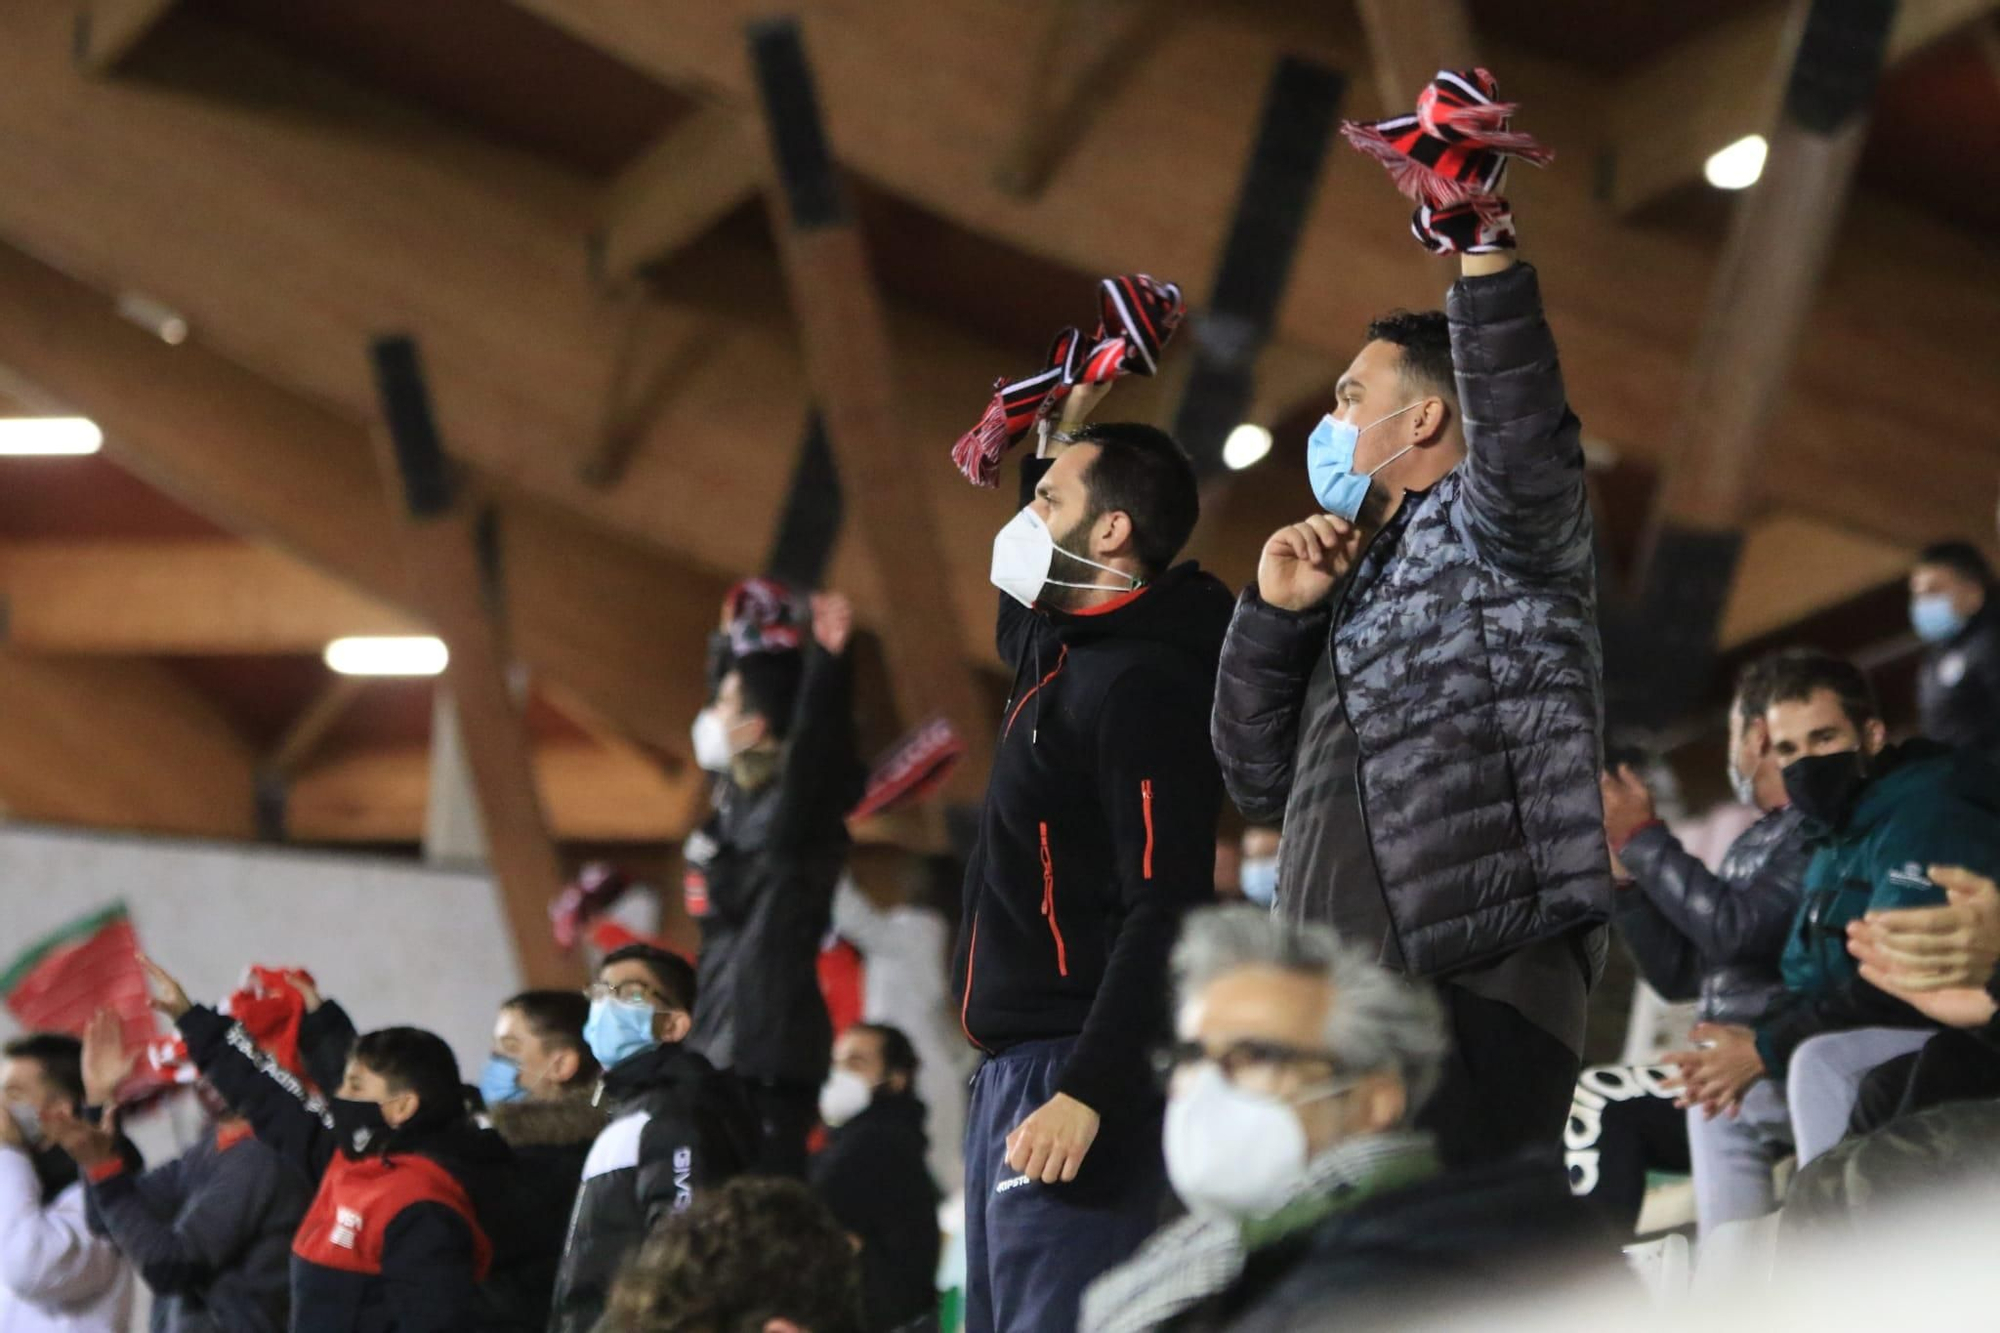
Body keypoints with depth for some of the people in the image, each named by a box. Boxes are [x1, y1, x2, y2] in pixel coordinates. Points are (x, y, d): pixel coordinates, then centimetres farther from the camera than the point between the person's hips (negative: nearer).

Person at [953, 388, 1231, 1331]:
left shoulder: (1142, 687, -15)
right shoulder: (1066, 653, 14)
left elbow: (1165, 911, -22)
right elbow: (1030, 586, 40)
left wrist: (1087, 1091, -29)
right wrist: (1065, 432, 27)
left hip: (1079, 1074, -10)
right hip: (1016, 1067, 10)